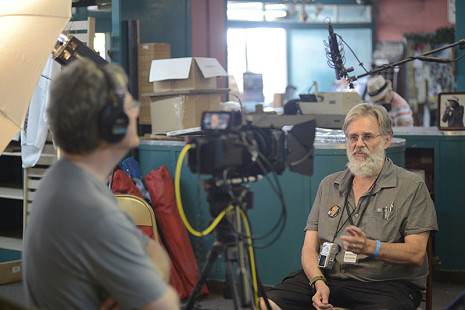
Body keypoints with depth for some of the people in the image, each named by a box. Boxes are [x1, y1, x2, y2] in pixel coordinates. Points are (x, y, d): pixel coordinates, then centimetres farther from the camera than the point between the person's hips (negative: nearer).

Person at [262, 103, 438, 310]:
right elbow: (310, 248, 12)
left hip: (384, 283, -4)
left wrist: (369, 247, -21)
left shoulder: (412, 187, 5)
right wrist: (318, 282, -8)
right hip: (327, 278, 4)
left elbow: (416, 254, -4)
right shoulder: (329, 185, 18)